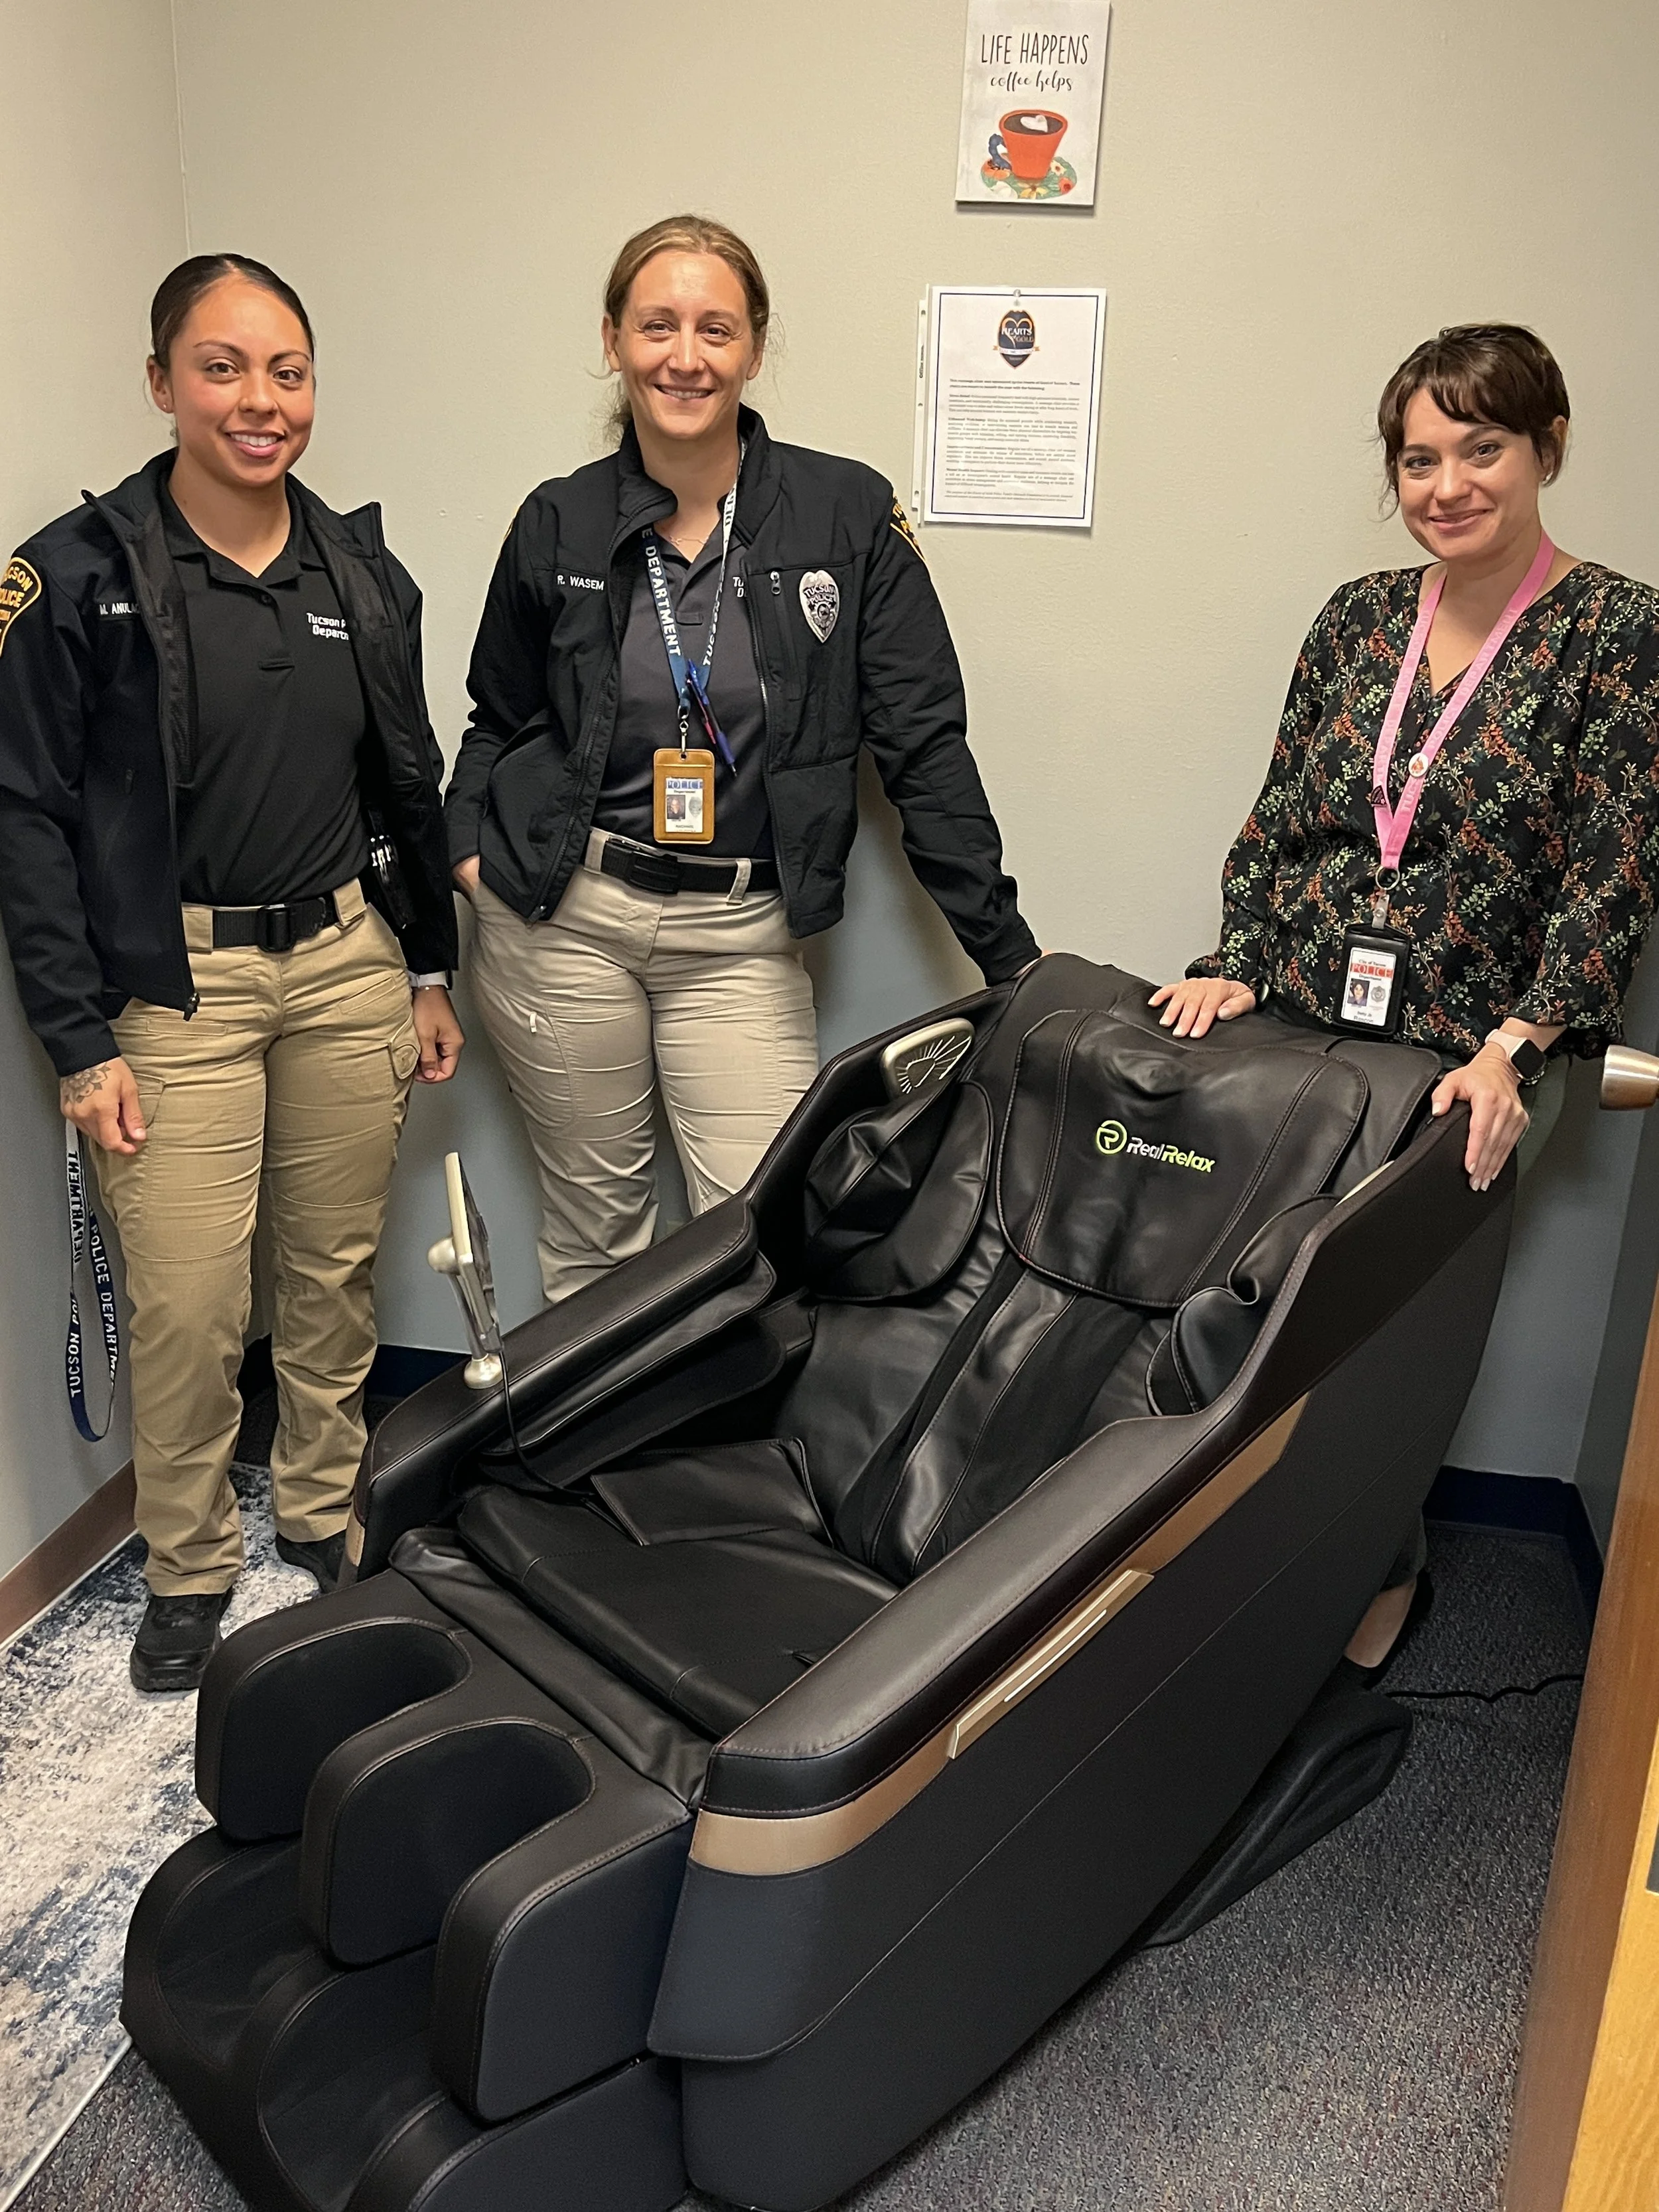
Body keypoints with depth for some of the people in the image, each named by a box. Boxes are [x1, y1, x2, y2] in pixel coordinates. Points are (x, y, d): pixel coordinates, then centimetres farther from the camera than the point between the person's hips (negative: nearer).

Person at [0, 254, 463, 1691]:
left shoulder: (361, 572, 6)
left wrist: (431, 972, 14)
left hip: (347, 964, 4)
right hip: (174, 984, -4)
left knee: (337, 1273, 12)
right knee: (187, 1304, -2)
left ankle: (325, 1519, 33)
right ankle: (189, 1570, 22)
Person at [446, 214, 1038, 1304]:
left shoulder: (848, 513, -3)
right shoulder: (559, 525, 3)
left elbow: (925, 743, -3)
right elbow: (500, 720, 18)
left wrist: (1009, 957, -5)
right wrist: (469, 844, -1)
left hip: (743, 936, -1)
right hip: (564, 919, 2)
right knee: (592, 1230, 11)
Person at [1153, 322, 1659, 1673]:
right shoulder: (1359, 617, 10)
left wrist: (1514, 1045, -19)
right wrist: (1236, 964, -1)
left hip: (1469, 1067, -4)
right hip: (1296, 1033, 4)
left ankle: (1385, 1565, 24)